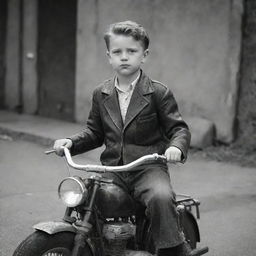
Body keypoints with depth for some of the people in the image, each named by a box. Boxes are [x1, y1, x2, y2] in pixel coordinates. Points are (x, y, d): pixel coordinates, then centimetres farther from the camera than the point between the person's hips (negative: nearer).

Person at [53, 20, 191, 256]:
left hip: (148, 168, -4)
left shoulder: (159, 93, -1)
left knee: (161, 197, -33)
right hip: (112, 169, 4)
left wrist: (176, 147, -23)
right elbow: (95, 132, 19)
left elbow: (179, 128, -1)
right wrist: (71, 142, 2)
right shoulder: (101, 94, 11)